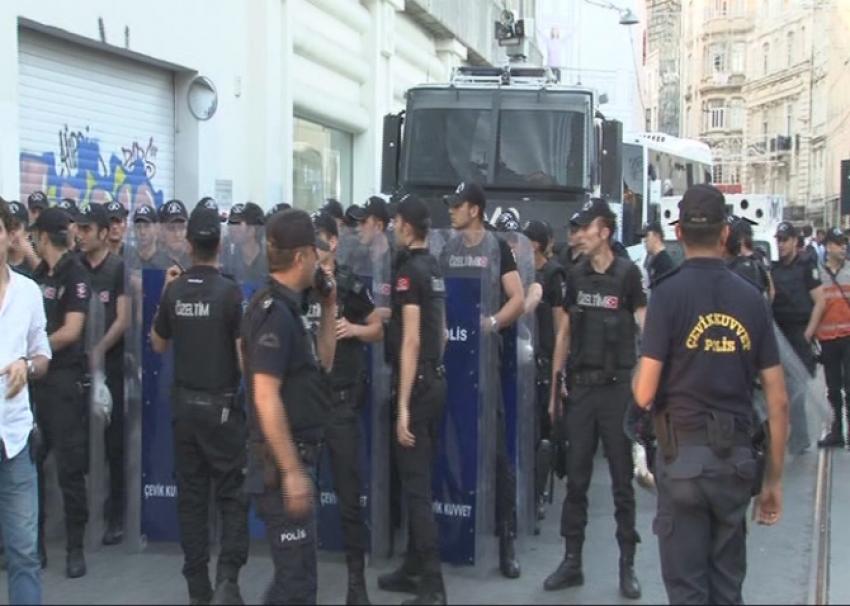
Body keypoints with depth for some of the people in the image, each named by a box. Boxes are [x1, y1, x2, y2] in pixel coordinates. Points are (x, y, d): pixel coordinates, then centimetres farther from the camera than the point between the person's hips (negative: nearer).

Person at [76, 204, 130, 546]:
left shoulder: (119, 268, -3)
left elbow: (123, 319, -7)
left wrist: (100, 349, -17)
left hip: (110, 364, -4)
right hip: (76, 363, 4)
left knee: (113, 442, 0)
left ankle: (115, 515, 7)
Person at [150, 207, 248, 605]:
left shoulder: (174, 291, 0)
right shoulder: (229, 291, -12)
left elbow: (159, 344, 13)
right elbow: (244, 353, -15)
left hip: (184, 404, 4)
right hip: (221, 405, -4)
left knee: (191, 495, 10)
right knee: (232, 495, 3)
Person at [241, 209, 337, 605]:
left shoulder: (286, 308, 11)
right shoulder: (274, 312, -18)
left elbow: (321, 365, 21)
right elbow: (266, 397, -26)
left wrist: (328, 309, 12)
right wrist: (291, 471, -26)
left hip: (295, 455, 10)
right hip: (281, 461, -10)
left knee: (294, 571, 19)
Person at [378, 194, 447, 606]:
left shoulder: (409, 271, -15)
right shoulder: (434, 269, 12)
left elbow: (411, 342, -20)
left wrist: (403, 406, -21)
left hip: (416, 385, -9)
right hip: (436, 380, 9)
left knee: (415, 484, -5)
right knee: (419, 480, 16)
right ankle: (414, 569, 25)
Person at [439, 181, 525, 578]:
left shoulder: (497, 248, 0)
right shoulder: (448, 250, 13)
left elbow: (518, 300, -3)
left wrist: (491, 323, -18)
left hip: (484, 356, -4)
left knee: (495, 446, -5)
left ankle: (506, 536, 0)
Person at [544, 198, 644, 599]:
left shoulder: (627, 274, -7)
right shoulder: (577, 275, 7)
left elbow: (646, 326, -6)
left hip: (617, 386, -4)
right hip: (581, 384, 4)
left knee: (622, 479, 4)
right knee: (576, 477, 9)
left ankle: (627, 565, 12)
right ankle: (572, 561, 18)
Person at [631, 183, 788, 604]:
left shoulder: (668, 293, -9)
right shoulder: (751, 298, 2)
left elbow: (644, 395, -13)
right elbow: (778, 402, 3)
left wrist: (636, 377, 10)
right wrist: (774, 478, 12)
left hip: (684, 458, -4)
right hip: (737, 459, 4)